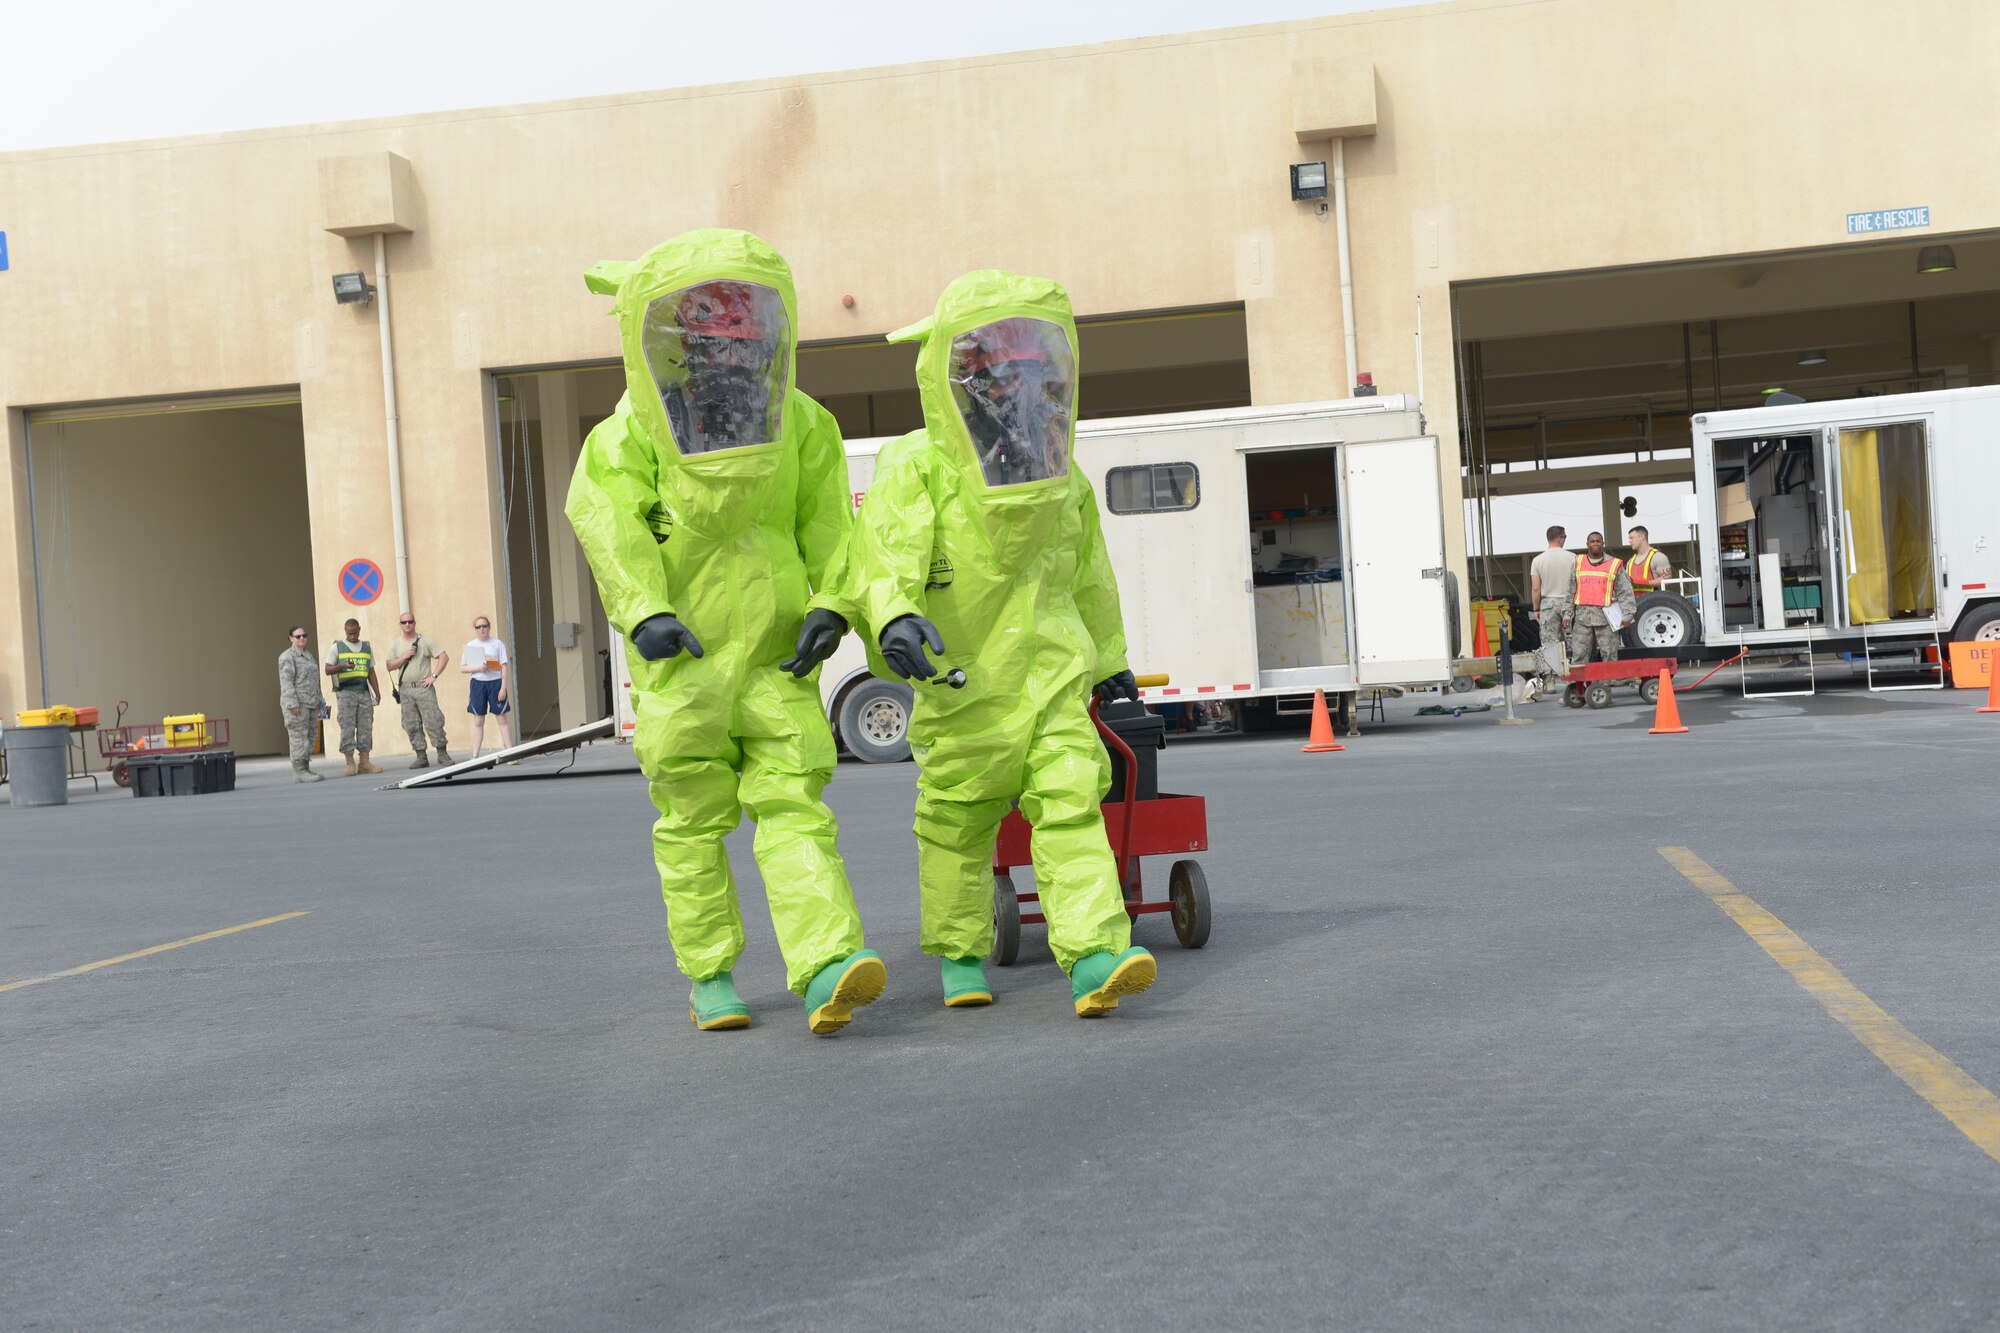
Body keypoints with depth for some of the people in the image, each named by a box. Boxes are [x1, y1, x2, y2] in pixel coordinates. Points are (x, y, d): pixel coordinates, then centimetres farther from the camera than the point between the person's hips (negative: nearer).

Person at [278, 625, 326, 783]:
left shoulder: (308, 655, 19)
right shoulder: (287, 657, -7)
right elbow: (286, 682, -14)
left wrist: (319, 701, 18)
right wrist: (293, 704, -20)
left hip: (310, 704, 8)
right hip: (296, 704, -8)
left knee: (309, 739, 6)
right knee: (299, 738, -10)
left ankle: (305, 770, 9)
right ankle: (299, 771, -11)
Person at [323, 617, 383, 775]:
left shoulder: (367, 647, 16)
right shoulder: (336, 647, 5)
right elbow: (328, 670, 2)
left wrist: (377, 692, 9)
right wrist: (342, 666, -17)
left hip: (364, 691, 4)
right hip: (345, 693, -4)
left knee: (366, 727, -1)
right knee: (347, 728, -7)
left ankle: (364, 763, 0)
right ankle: (350, 764, -6)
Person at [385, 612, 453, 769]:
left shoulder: (425, 640, 3)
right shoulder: (396, 644, 12)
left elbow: (443, 657, -1)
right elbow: (389, 666, 7)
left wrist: (433, 676, -9)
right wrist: (404, 657, -8)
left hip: (423, 687, -4)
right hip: (405, 689, 4)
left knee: (433, 721, -8)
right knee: (411, 725, 2)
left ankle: (442, 754, -2)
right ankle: (421, 757, 7)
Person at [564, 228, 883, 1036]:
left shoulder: (799, 425, 5)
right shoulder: (628, 437, -3)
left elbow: (826, 526, 4)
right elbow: (608, 521, -16)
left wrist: (831, 606, -12)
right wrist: (644, 612, -32)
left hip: (775, 652, 1)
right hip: (680, 655, -1)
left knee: (792, 803, -9)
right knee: (695, 820, 6)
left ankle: (827, 970, -20)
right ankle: (710, 977, 17)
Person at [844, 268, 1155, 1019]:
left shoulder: (1061, 480, 9)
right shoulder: (915, 468, -10)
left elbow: (1088, 579, 21)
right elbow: (885, 550, -26)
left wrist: (1109, 661, 29)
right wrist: (894, 616, -47)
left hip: (1053, 680, 3)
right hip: (961, 685, -3)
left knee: (1072, 804, -13)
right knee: (956, 825, 10)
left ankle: (1095, 958, -21)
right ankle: (961, 956, 28)